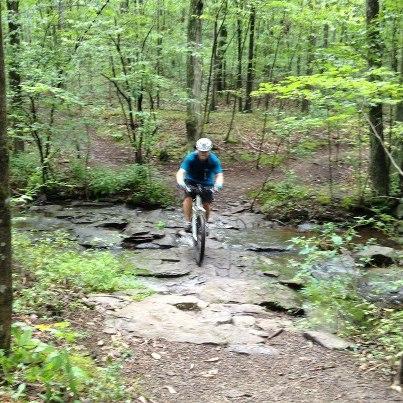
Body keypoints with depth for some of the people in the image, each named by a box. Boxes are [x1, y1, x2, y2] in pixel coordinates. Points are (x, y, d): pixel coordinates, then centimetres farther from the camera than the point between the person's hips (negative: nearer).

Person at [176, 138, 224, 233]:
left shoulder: (214, 160, -23)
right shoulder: (190, 158, -26)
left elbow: (219, 174, -31)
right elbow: (181, 172, -35)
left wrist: (218, 184, -53)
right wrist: (180, 182, -56)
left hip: (207, 184, 1)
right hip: (191, 182, -1)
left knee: (207, 205, -7)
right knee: (188, 199, -25)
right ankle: (188, 222, -14)